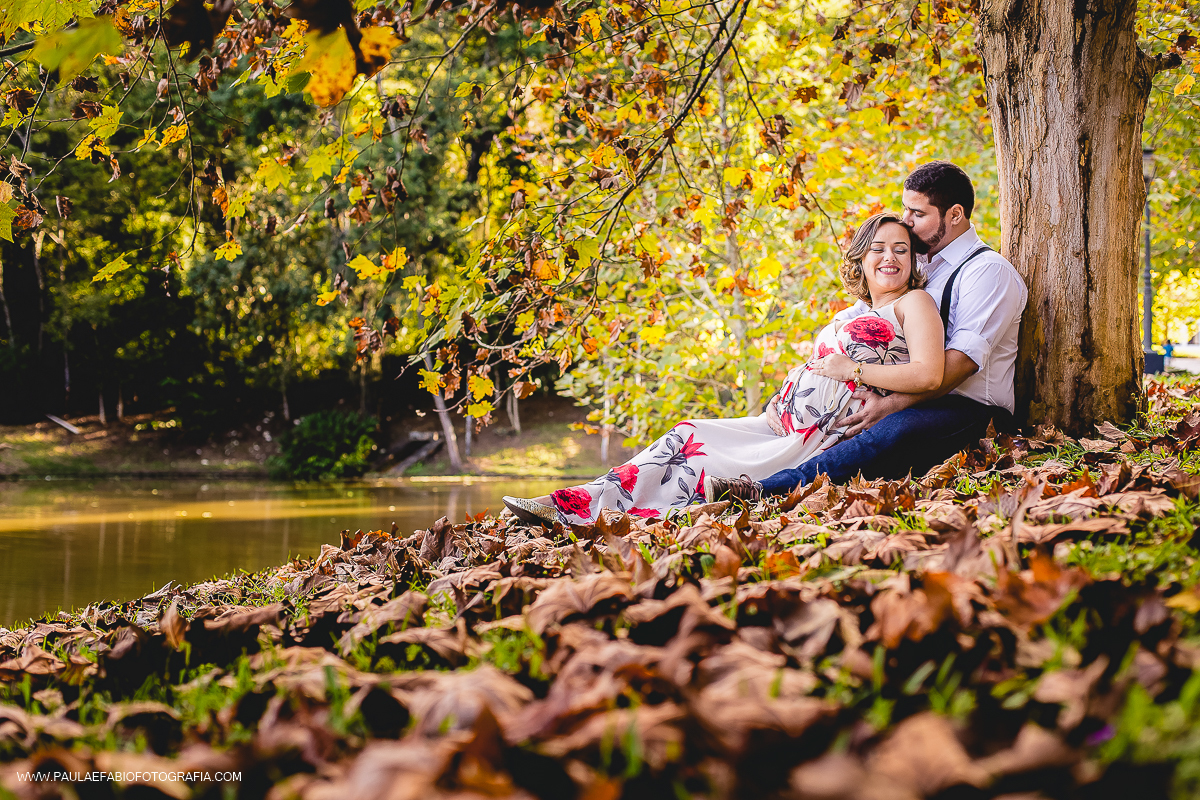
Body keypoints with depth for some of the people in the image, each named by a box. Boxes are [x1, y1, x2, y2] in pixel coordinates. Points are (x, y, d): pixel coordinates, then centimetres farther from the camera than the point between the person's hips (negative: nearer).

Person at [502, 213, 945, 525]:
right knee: (688, 435, -6)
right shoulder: (856, 316, 25)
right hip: (784, 424, 8)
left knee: (704, 464, -15)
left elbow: (929, 375, -17)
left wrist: (852, 370, -11)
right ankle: (571, 504, -12)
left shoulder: (914, 303, 0)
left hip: (826, 439, -8)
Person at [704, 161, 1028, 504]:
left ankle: (767, 489, -49)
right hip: (910, 399, 8)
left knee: (896, 429, -41)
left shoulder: (989, 270, -7)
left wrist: (891, 405, -30)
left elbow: (963, 360, -20)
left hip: (969, 409, -8)